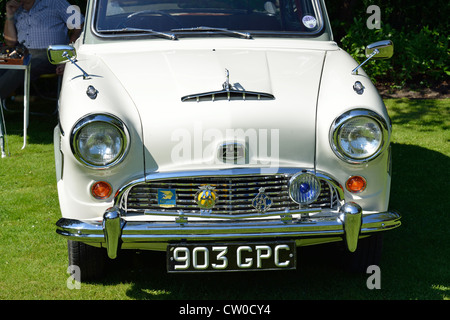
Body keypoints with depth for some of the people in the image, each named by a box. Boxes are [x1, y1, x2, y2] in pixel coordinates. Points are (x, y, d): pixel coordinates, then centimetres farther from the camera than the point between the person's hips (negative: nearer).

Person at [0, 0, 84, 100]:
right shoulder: (17, 11, 21)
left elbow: (79, 25, -2)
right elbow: (11, 42, 16)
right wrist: (9, 15, 7)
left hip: (50, 54, -5)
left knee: (19, 71, -34)